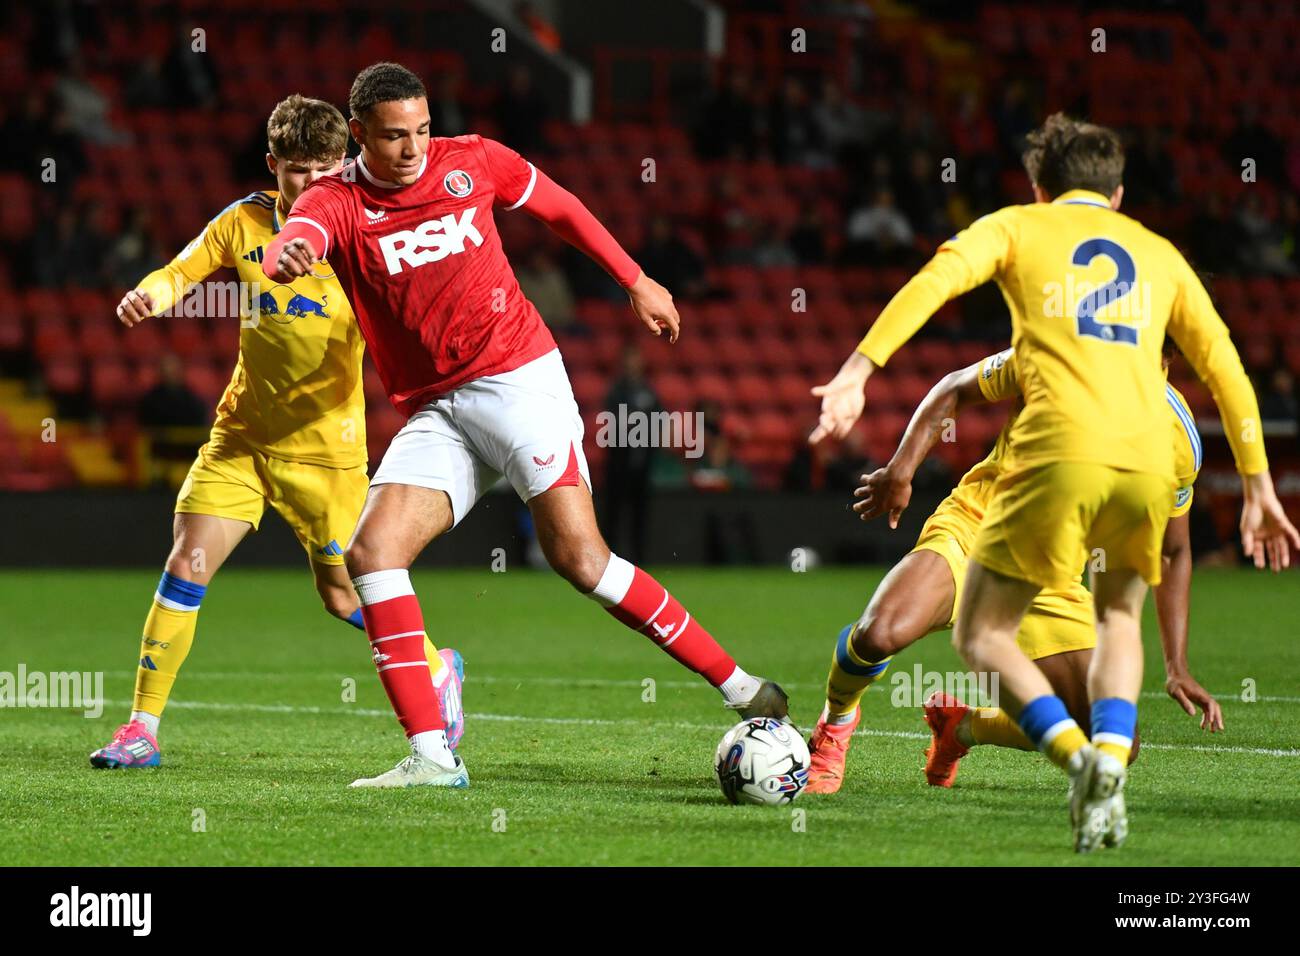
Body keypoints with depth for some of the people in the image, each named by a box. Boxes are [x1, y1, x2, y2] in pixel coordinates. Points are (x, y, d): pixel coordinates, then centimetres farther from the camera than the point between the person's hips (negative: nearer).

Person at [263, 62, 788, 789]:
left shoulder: (472, 162, 1)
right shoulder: (335, 202, -2)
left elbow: (558, 206, 18)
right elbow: (300, 236, -27)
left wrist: (636, 280, 23)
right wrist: (286, 257, -51)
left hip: (517, 378, -2)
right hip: (435, 413, 2)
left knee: (579, 557, -14)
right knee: (371, 550, -16)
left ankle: (739, 686, -4)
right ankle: (432, 757, -14)